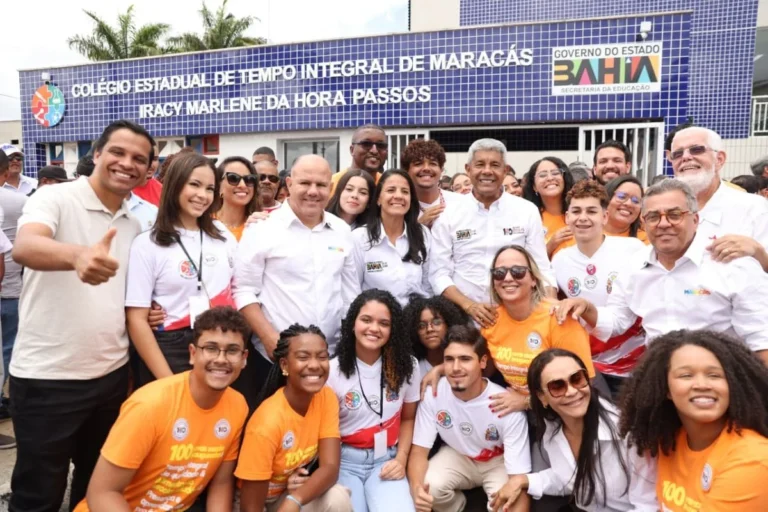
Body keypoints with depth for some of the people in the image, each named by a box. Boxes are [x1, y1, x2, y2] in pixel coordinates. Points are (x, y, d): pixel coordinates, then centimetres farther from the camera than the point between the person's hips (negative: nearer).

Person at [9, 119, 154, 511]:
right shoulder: (54, 199, -10)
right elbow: (24, 248, -31)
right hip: (47, 377, -5)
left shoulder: (134, 226, 8)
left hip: (112, 374, 6)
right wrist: (78, 255, -51)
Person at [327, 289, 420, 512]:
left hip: (386, 460, 1)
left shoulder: (406, 365, 0)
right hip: (345, 460, -1)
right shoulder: (333, 370, -6)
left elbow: (408, 419, 10)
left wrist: (401, 459, -4)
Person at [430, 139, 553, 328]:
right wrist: (469, 305, -13)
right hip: (466, 319, 0)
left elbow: (541, 269, 5)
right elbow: (439, 273, 0)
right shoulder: (447, 215, 2)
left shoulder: (527, 211, 5)